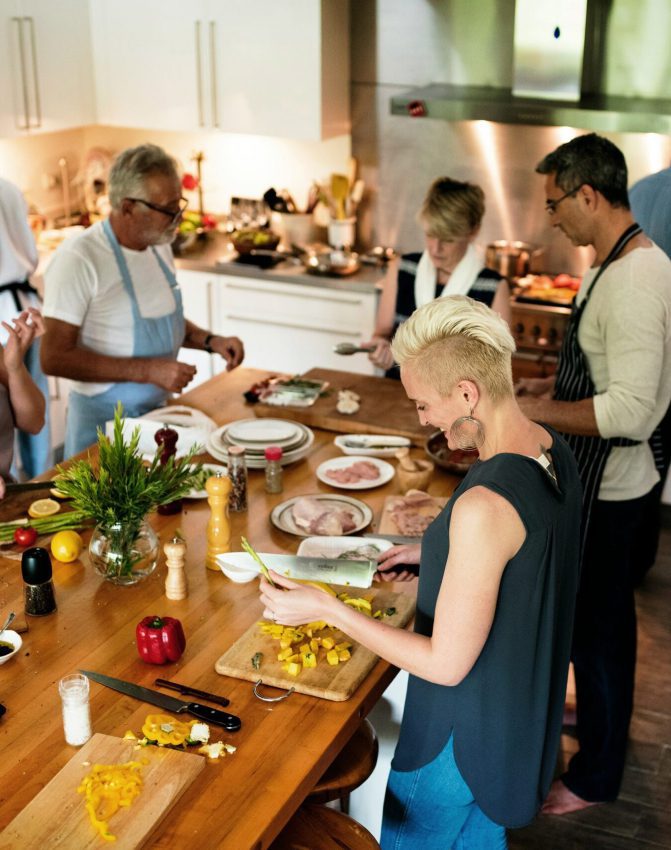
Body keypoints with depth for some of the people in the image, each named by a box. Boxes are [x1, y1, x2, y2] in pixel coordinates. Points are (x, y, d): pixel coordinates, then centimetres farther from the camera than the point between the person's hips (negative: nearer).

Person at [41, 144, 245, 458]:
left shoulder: (159, 247, 3)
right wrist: (148, 370, -26)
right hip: (105, 421, -7)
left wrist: (211, 341, 0)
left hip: (159, 410, 7)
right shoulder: (77, 259, -21)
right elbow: (55, 358, -23)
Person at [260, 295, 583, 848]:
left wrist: (326, 608, -25)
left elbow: (446, 665, -28)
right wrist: (433, 552, 10)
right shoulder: (553, 450, -7)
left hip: (468, 729, -8)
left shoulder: (484, 506, -36)